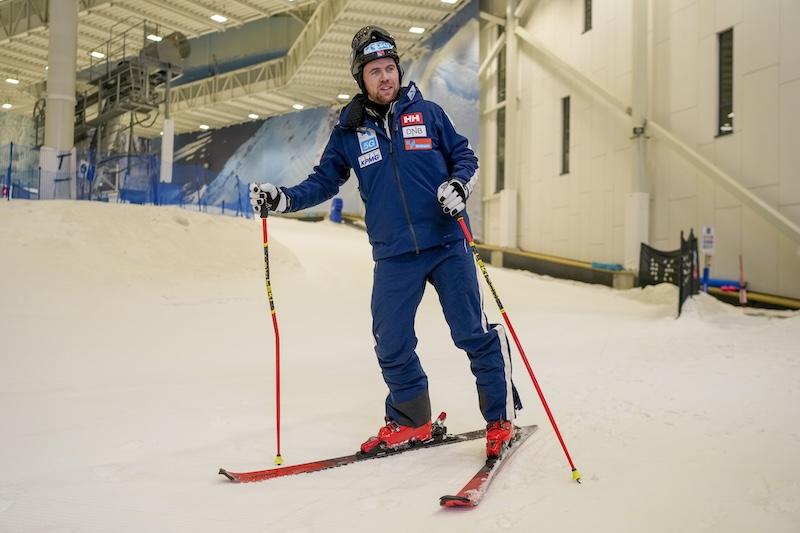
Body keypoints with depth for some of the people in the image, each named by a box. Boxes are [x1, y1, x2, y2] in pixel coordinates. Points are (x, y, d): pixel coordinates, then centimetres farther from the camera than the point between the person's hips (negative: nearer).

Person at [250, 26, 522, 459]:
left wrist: (458, 184, -11)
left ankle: (500, 420, 19)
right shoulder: (349, 131, 7)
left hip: (447, 244, -1)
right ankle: (410, 421, 28)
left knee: (474, 335, 0)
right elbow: (325, 181, 11)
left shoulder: (427, 112, 4)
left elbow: (463, 155, 9)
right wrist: (284, 199, -5)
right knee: (391, 346, 5)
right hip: (393, 255, 2)